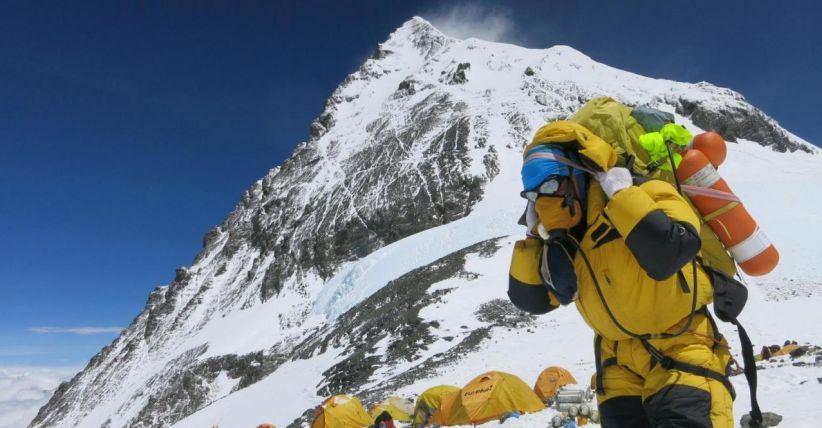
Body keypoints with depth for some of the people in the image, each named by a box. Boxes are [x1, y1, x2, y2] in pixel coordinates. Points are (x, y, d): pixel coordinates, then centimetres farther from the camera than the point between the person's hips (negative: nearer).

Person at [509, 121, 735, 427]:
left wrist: (621, 195, -28)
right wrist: (534, 235, -7)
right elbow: (530, 299, 1)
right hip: (620, 358, 6)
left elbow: (671, 252, -37)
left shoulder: (645, 195, -17)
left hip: (679, 347, -6)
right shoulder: (565, 240, 0)